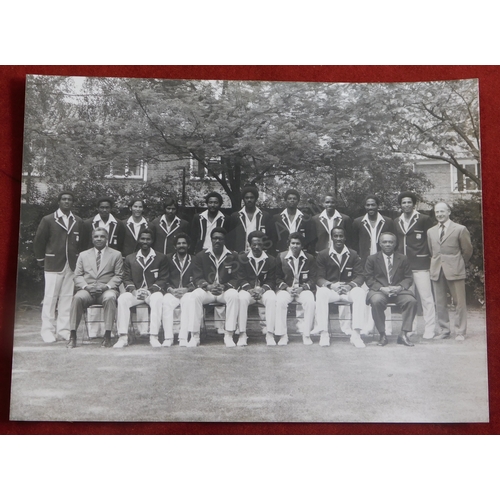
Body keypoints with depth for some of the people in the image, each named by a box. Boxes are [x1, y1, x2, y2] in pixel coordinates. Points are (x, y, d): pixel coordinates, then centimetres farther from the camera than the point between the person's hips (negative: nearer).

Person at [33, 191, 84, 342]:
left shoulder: (78, 222, 10)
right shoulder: (48, 220, 2)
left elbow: (81, 242, 13)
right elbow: (38, 241, 5)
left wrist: (78, 259, 7)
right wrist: (41, 260, 6)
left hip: (72, 266, 3)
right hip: (53, 265, -3)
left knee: (67, 297, 3)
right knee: (50, 297, -2)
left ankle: (64, 329, 10)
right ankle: (48, 330, 6)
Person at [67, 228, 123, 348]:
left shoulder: (116, 254, 14)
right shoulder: (83, 255, 20)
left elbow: (118, 276, 6)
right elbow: (78, 276, 12)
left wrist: (107, 286, -12)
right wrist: (86, 286, -9)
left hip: (107, 290, -1)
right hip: (87, 290, 2)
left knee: (110, 298, -36)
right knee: (77, 298, -32)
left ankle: (107, 336, -35)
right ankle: (72, 336, -28)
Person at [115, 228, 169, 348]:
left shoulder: (161, 258, 10)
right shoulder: (129, 259, 16)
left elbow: (163, 279, 1)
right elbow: (127, 279, 9)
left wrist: (150, 290, -15)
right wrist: (133, 290, -13)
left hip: (153, 292, -2)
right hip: (135, 292, 2)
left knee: (158, 298, -36)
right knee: (122, 298, -29)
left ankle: (153, 337, -37)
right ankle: (123, 337, -29)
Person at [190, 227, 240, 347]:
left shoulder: (233, 256, 7)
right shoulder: (200, 256, 8)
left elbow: (235, 279, 1)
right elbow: (197, 278, 0)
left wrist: (223, 287, -20)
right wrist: (208, 286, -21)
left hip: (225, 290, 0)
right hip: (207, 290, 0)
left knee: (234, 295, -34)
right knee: (196, 295, -32)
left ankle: (229, 336, -28)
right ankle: (194, 336, -26)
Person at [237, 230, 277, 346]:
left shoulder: (271, 260, 9)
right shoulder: (242, 258, 7)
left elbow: (271, 281, 5)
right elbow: (241, 279, 1)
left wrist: (262, 289, -16)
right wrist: (250, 289, -18)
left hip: (264, 290, 1)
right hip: (247, 290, -1)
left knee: (272, 298, -33)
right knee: (242, 298, -35)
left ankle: (270, 334, -29)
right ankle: (242, 334, -30)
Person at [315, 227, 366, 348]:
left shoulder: (353, 255, 8)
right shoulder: (322, 255, 5)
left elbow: (360, 276, -1)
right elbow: (319, 278, -2)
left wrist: (350, 285, -22)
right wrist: (331, 285, -23)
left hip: (348, 289, 1)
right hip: (330, 289, -1)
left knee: (360, 293, -32)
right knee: (321, 293, -35)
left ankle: (356, 334, -30)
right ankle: (324, 334, -31)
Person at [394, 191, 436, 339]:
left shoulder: (424, 219, -2)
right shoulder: (396, 222, 12)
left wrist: (430, 255, 0)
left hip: (420, 265, -4)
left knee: (426, 297, -3)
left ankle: (429, 329, 5)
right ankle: (410, 328, 16)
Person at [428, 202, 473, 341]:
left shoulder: (460, 229, 0)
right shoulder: (431, 231, 13)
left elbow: (467, 250, 6)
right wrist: (436, 264, 12)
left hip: (454, 270, -4)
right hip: (436, 271, 4)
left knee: (459, 302, -1)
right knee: (440, 303, 6)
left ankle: (460, 332, 8)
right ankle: (444, 330, 16)